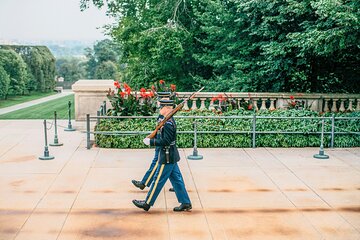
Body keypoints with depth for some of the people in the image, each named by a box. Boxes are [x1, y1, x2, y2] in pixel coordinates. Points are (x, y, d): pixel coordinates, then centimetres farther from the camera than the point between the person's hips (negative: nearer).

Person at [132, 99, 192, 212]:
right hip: (172, 156, 10)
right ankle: (186, 203, 18)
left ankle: (147, 203, 13)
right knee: (176, 180, 13)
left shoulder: (168, 123, -21)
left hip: (167, 158, -10)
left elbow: (166, 141, -25)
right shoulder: (170, 121, 10)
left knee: (158, 180, 1)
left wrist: (151, 142, -18)